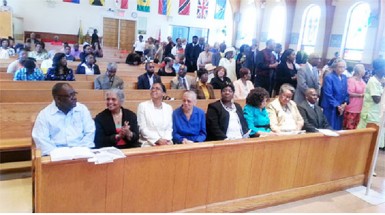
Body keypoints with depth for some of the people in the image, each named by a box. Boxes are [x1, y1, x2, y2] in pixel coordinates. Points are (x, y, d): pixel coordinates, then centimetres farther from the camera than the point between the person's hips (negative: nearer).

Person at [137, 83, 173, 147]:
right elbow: (142, 128, -5)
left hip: (165, 142, 3)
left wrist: (167, 140, -10)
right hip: (148, 143, -3)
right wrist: (157, 140, -14)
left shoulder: (168, 108, 10)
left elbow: (169, 128, 9)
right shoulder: (143, 106, 1)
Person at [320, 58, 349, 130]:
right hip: (330, 108, -6)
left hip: (341, 108, 6)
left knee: (338, 128, 10)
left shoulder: (344, 78, 10)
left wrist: (345, 103, -3)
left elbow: (346, 92, 13)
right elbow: (328, 94, -15)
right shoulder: (329, 77, -11)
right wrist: (337, 105, -14)